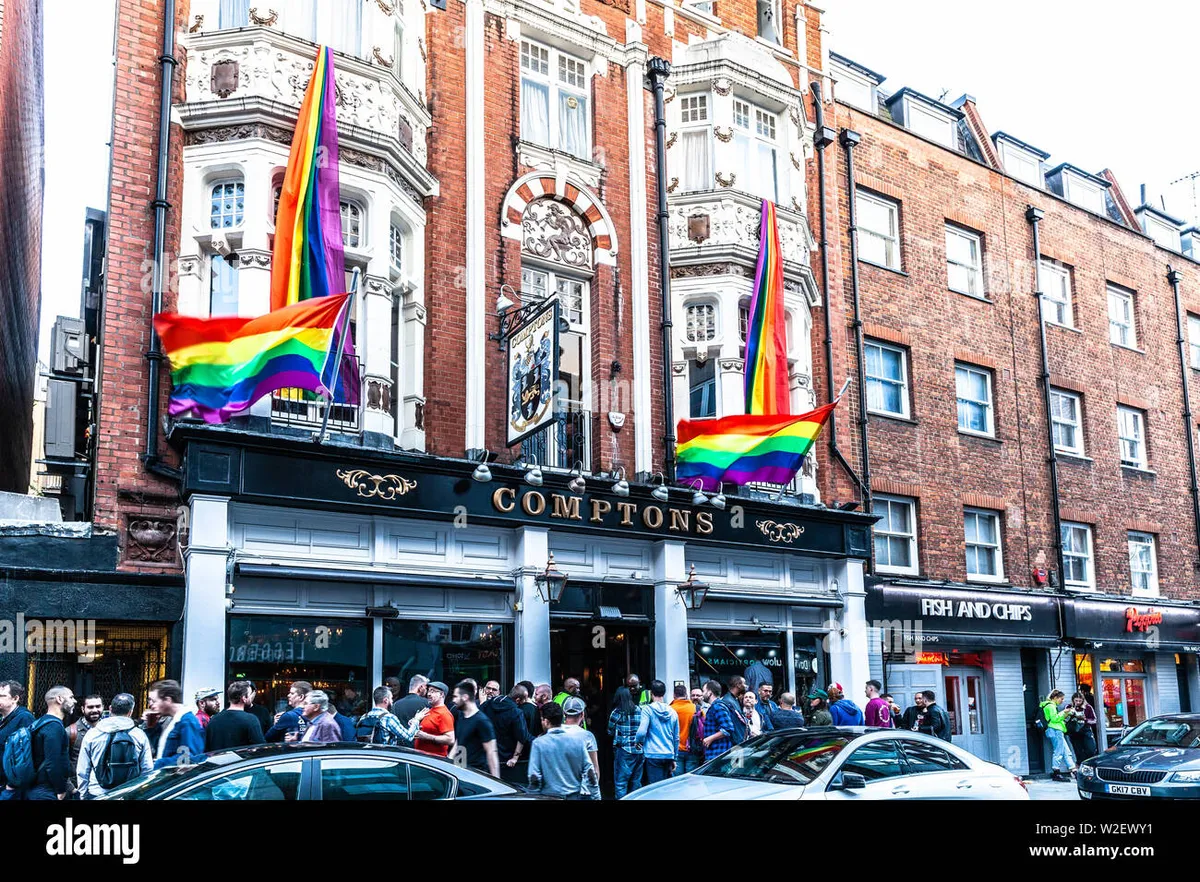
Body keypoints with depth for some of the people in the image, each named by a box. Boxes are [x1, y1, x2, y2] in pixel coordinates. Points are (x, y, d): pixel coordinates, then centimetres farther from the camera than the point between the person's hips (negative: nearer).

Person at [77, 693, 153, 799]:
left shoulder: (92, 734, -1)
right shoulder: (140, 735, -2)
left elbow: (82, 771, 3)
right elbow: (147, 771, 0)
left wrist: (83, 795, 14)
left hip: (96, 795, 0)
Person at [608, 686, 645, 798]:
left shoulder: (617, 712, -7)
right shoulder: (639, 711, 4)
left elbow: (610, 732, 4)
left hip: (624, 751, -5)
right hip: (639, 750, 5)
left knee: (621, 783, 0)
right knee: (636, 782, 14)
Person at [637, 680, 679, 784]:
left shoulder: (648, 709, -6)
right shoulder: (672, 712, 10)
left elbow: (641, 732, -17)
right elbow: (676, 738, 15)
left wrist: (639, 742, 5)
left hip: (653, 755, -5)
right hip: (669, 755, 5)